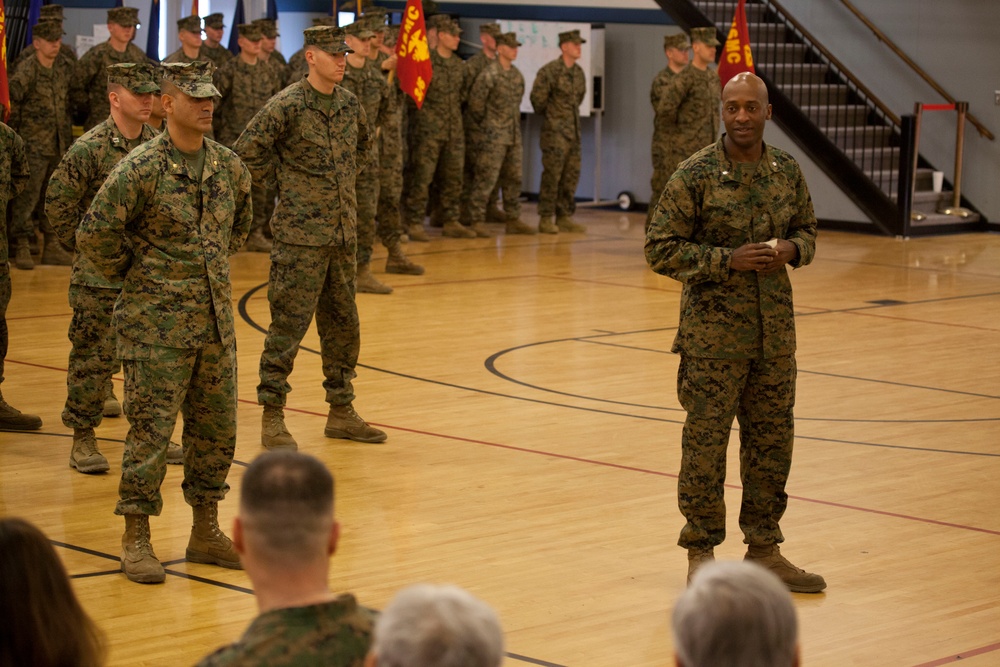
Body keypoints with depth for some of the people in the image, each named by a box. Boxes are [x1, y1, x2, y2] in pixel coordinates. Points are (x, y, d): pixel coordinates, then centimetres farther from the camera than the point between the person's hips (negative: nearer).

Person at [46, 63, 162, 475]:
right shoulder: (88, 149, -12)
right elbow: (57, 202, -5)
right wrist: (85, 247, 0)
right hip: (99, 274, -5)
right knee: (93, 355, 0)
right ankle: (83, 439, 11)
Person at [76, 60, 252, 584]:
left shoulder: (230, 167, 5)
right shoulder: (141, 169, -13)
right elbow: (94, 235, -13)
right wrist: (133, 277, -3)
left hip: (216, 320, 6)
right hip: (157, 324, -6)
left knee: (216, 427, 11)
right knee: (150, 429, -4)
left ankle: (206, 532, 24)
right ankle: (136, 542, 6)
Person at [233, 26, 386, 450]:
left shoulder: (349, 103, 8)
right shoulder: (288, 105, -12)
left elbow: (364, 142, 27)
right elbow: (248, 148, -14)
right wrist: (280, 183, -6)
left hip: (343, 232, 7)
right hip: (301, 233, -7)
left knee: (343, 324, 12)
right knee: (289, 324, -4)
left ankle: (341, 412, 22)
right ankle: (272, 418, 3)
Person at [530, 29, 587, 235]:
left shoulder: (578, 72, 10)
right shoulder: (549, 71, -12)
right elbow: (537, 98, -10)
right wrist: (549, 115, 3)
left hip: (573, 130, 7)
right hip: (554, 131, -7)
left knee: (571, 175, 7)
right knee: (552, 174, -6)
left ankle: (564, 217, 15)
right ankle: (546, 219, -1)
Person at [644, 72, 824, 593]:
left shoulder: (787, 171, 5)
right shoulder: (695, 175, -10)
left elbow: (807, 231, 19)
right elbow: (660, 249, -10)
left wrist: (792, 249, -6)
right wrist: (729, 260, -20)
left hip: (774, 331, 5)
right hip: (713, 333, -5)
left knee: (771, 440, 11)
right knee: (705, 443, 0)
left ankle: (764, 549, 24)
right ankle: (700, 552, 13)